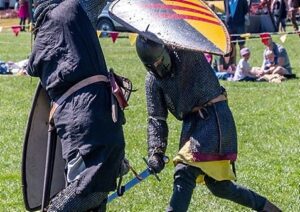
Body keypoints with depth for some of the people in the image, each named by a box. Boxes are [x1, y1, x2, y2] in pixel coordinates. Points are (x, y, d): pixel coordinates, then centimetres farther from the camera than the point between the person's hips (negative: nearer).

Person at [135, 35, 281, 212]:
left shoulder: (189, 52, -10)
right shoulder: (153, 80, 3)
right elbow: (156, 118, 1)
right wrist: (155, 152, -12)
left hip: (214, 117, -7)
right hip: (191, 123, 7)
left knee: (185, 172, -20)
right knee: (218, 185, 13)